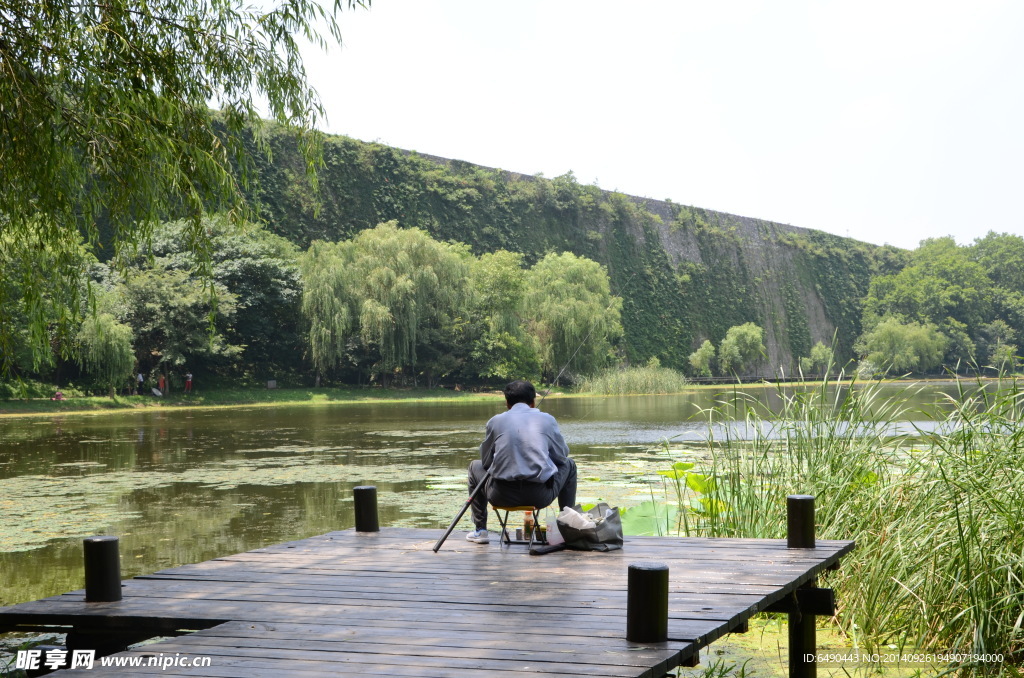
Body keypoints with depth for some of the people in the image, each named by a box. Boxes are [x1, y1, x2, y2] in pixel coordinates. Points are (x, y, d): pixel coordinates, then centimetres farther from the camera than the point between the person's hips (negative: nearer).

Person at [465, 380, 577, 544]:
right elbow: (561, 455, 15)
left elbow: (486, 461, 15)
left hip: (502, 496, 0)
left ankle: (480, 530, 29)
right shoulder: (547, 419, 7)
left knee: (475, 466, 32)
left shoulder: (495, 421, 8)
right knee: (569, 465, 31)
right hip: (541, 496, 0)